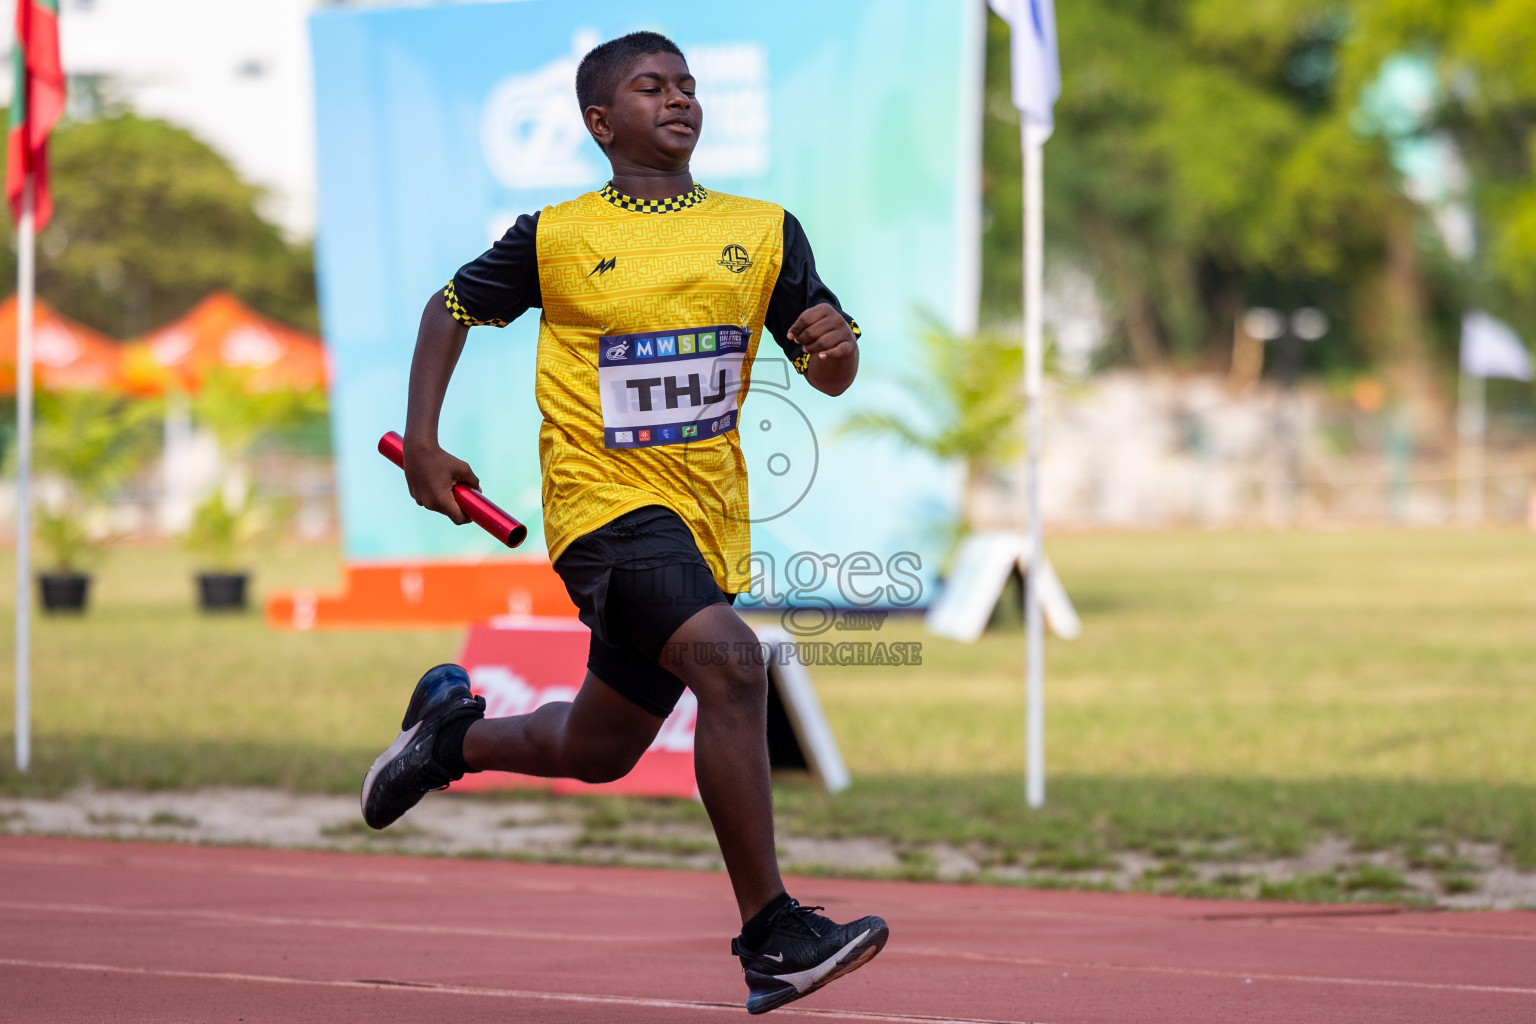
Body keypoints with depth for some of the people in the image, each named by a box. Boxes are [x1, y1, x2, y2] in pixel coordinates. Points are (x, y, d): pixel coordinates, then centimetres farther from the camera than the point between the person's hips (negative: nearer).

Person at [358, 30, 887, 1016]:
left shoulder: (765, 232, 6)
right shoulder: (554, 238, -2)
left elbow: (833, 377, 6)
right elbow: (452, 306, 14)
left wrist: (836, 345, -18)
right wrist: (422, 443, 5)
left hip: (709, 519, 5)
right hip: (607, 503, -5)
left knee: (595, 752, 16)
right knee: (730, 660, -29)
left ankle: (455, 730, 48)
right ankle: (770, 933, -26)